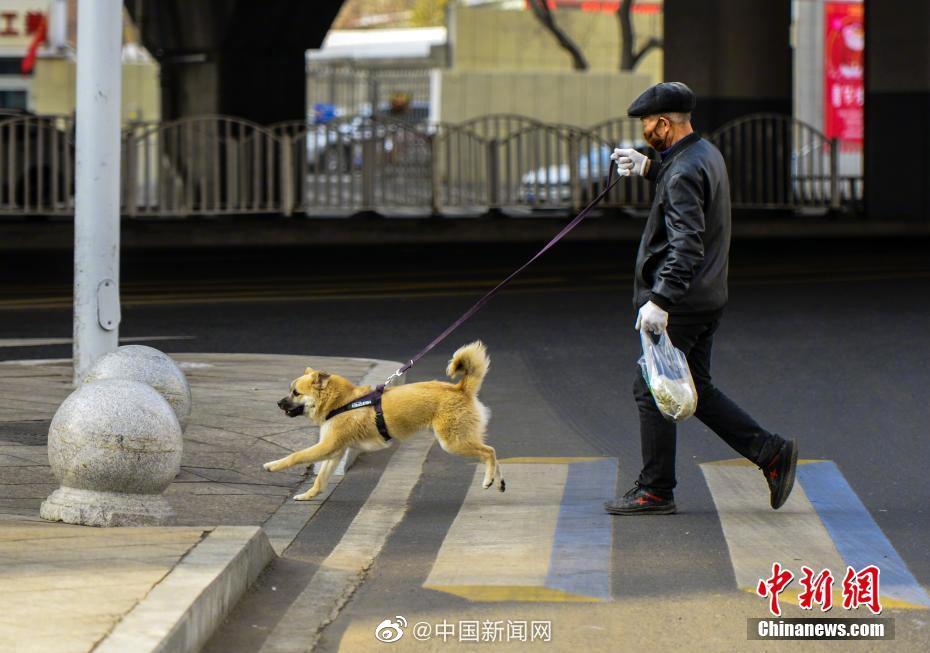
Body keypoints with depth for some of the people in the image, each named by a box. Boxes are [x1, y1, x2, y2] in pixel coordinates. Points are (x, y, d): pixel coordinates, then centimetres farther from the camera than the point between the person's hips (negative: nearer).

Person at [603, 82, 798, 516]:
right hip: (707, 299, 10)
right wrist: (647, 169, 27)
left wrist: (660, 300, -34)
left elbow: (686, 244, -29)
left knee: (652, 392, -1)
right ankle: (771, 452, 9)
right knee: (696, 391, 16)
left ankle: (655, 491, 5)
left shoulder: (684, 173, -20)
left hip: (679, 302, -10)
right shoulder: (706, 155, 11)